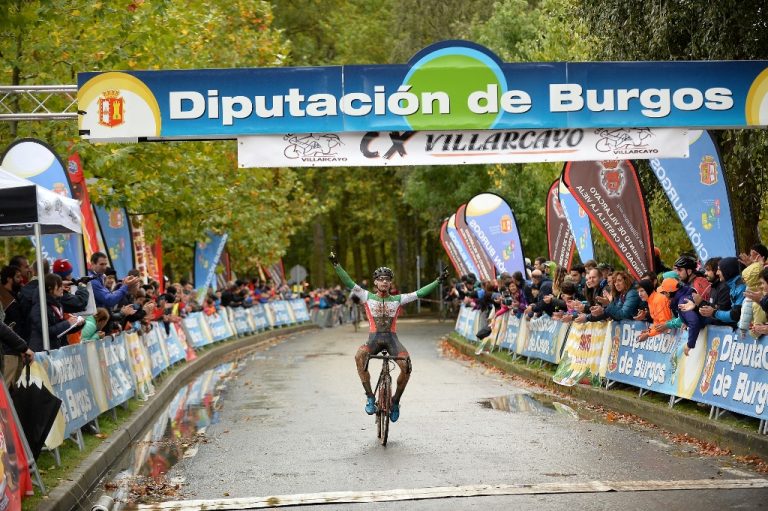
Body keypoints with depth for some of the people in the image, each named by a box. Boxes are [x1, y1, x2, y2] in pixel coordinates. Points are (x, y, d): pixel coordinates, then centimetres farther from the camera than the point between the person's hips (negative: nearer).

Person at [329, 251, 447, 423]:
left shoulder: (398, 299, 9)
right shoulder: (367, 297, 7)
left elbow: (419, 293, 5)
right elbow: (349, 283, 0)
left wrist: (438, 281, -2)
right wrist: (336, 265, -10)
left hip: (392, 338, 1)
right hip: (374, 338, -1)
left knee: (406, 365, -25)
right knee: (360, 357, -34)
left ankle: (395, 401, -3)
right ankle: (369, 396, -23)